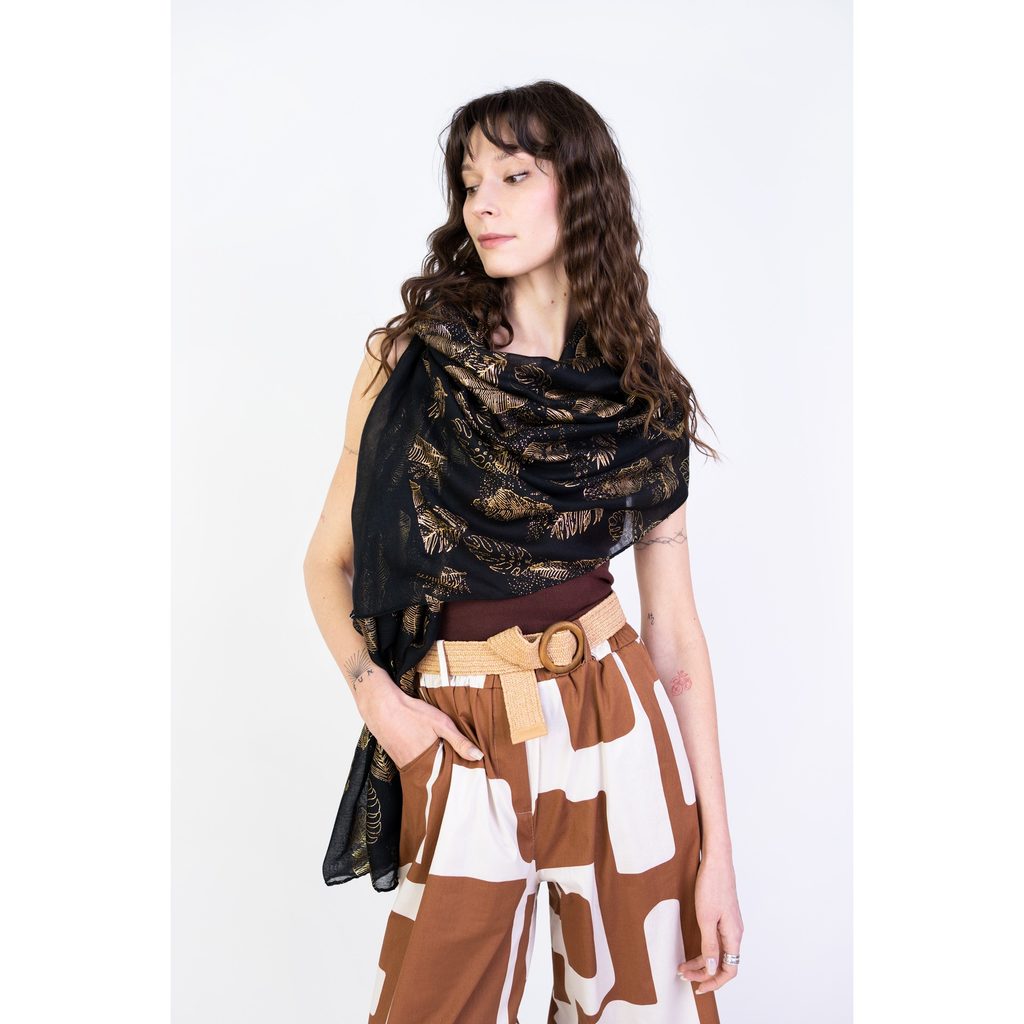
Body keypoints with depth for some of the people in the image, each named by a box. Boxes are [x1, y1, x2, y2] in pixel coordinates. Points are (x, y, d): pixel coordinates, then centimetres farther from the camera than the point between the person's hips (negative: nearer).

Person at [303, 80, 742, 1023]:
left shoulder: (645, 399, 1)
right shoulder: (412, 359, -2)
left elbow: (676, 625, 0)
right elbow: (329, 559, 4)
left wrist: (717, 848, -2)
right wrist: (376, 695, -14)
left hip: (619, 732, 1)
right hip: (462, 741, -1)